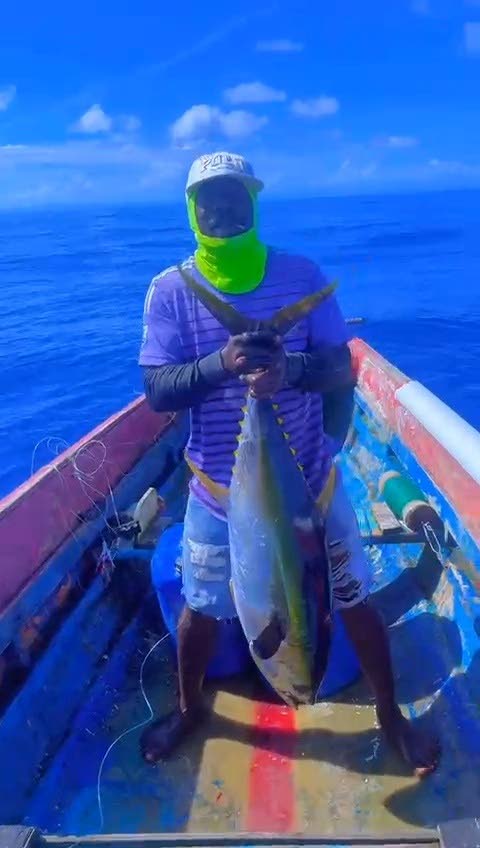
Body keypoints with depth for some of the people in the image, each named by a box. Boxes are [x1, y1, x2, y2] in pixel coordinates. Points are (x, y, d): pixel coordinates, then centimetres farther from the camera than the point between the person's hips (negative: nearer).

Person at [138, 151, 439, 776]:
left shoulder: (302, 275, -6)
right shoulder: (170, 290, -7)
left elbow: (344, 372, -8)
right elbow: (157, 392, -11)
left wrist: (291, 369, -31)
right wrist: (219, 364, -31)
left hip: (308, 478, 1)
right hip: (220, 487, 0)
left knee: (355, 598, 12)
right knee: (202, 606, 16)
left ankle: (390, 713, 38)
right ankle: (189, 708, 46)